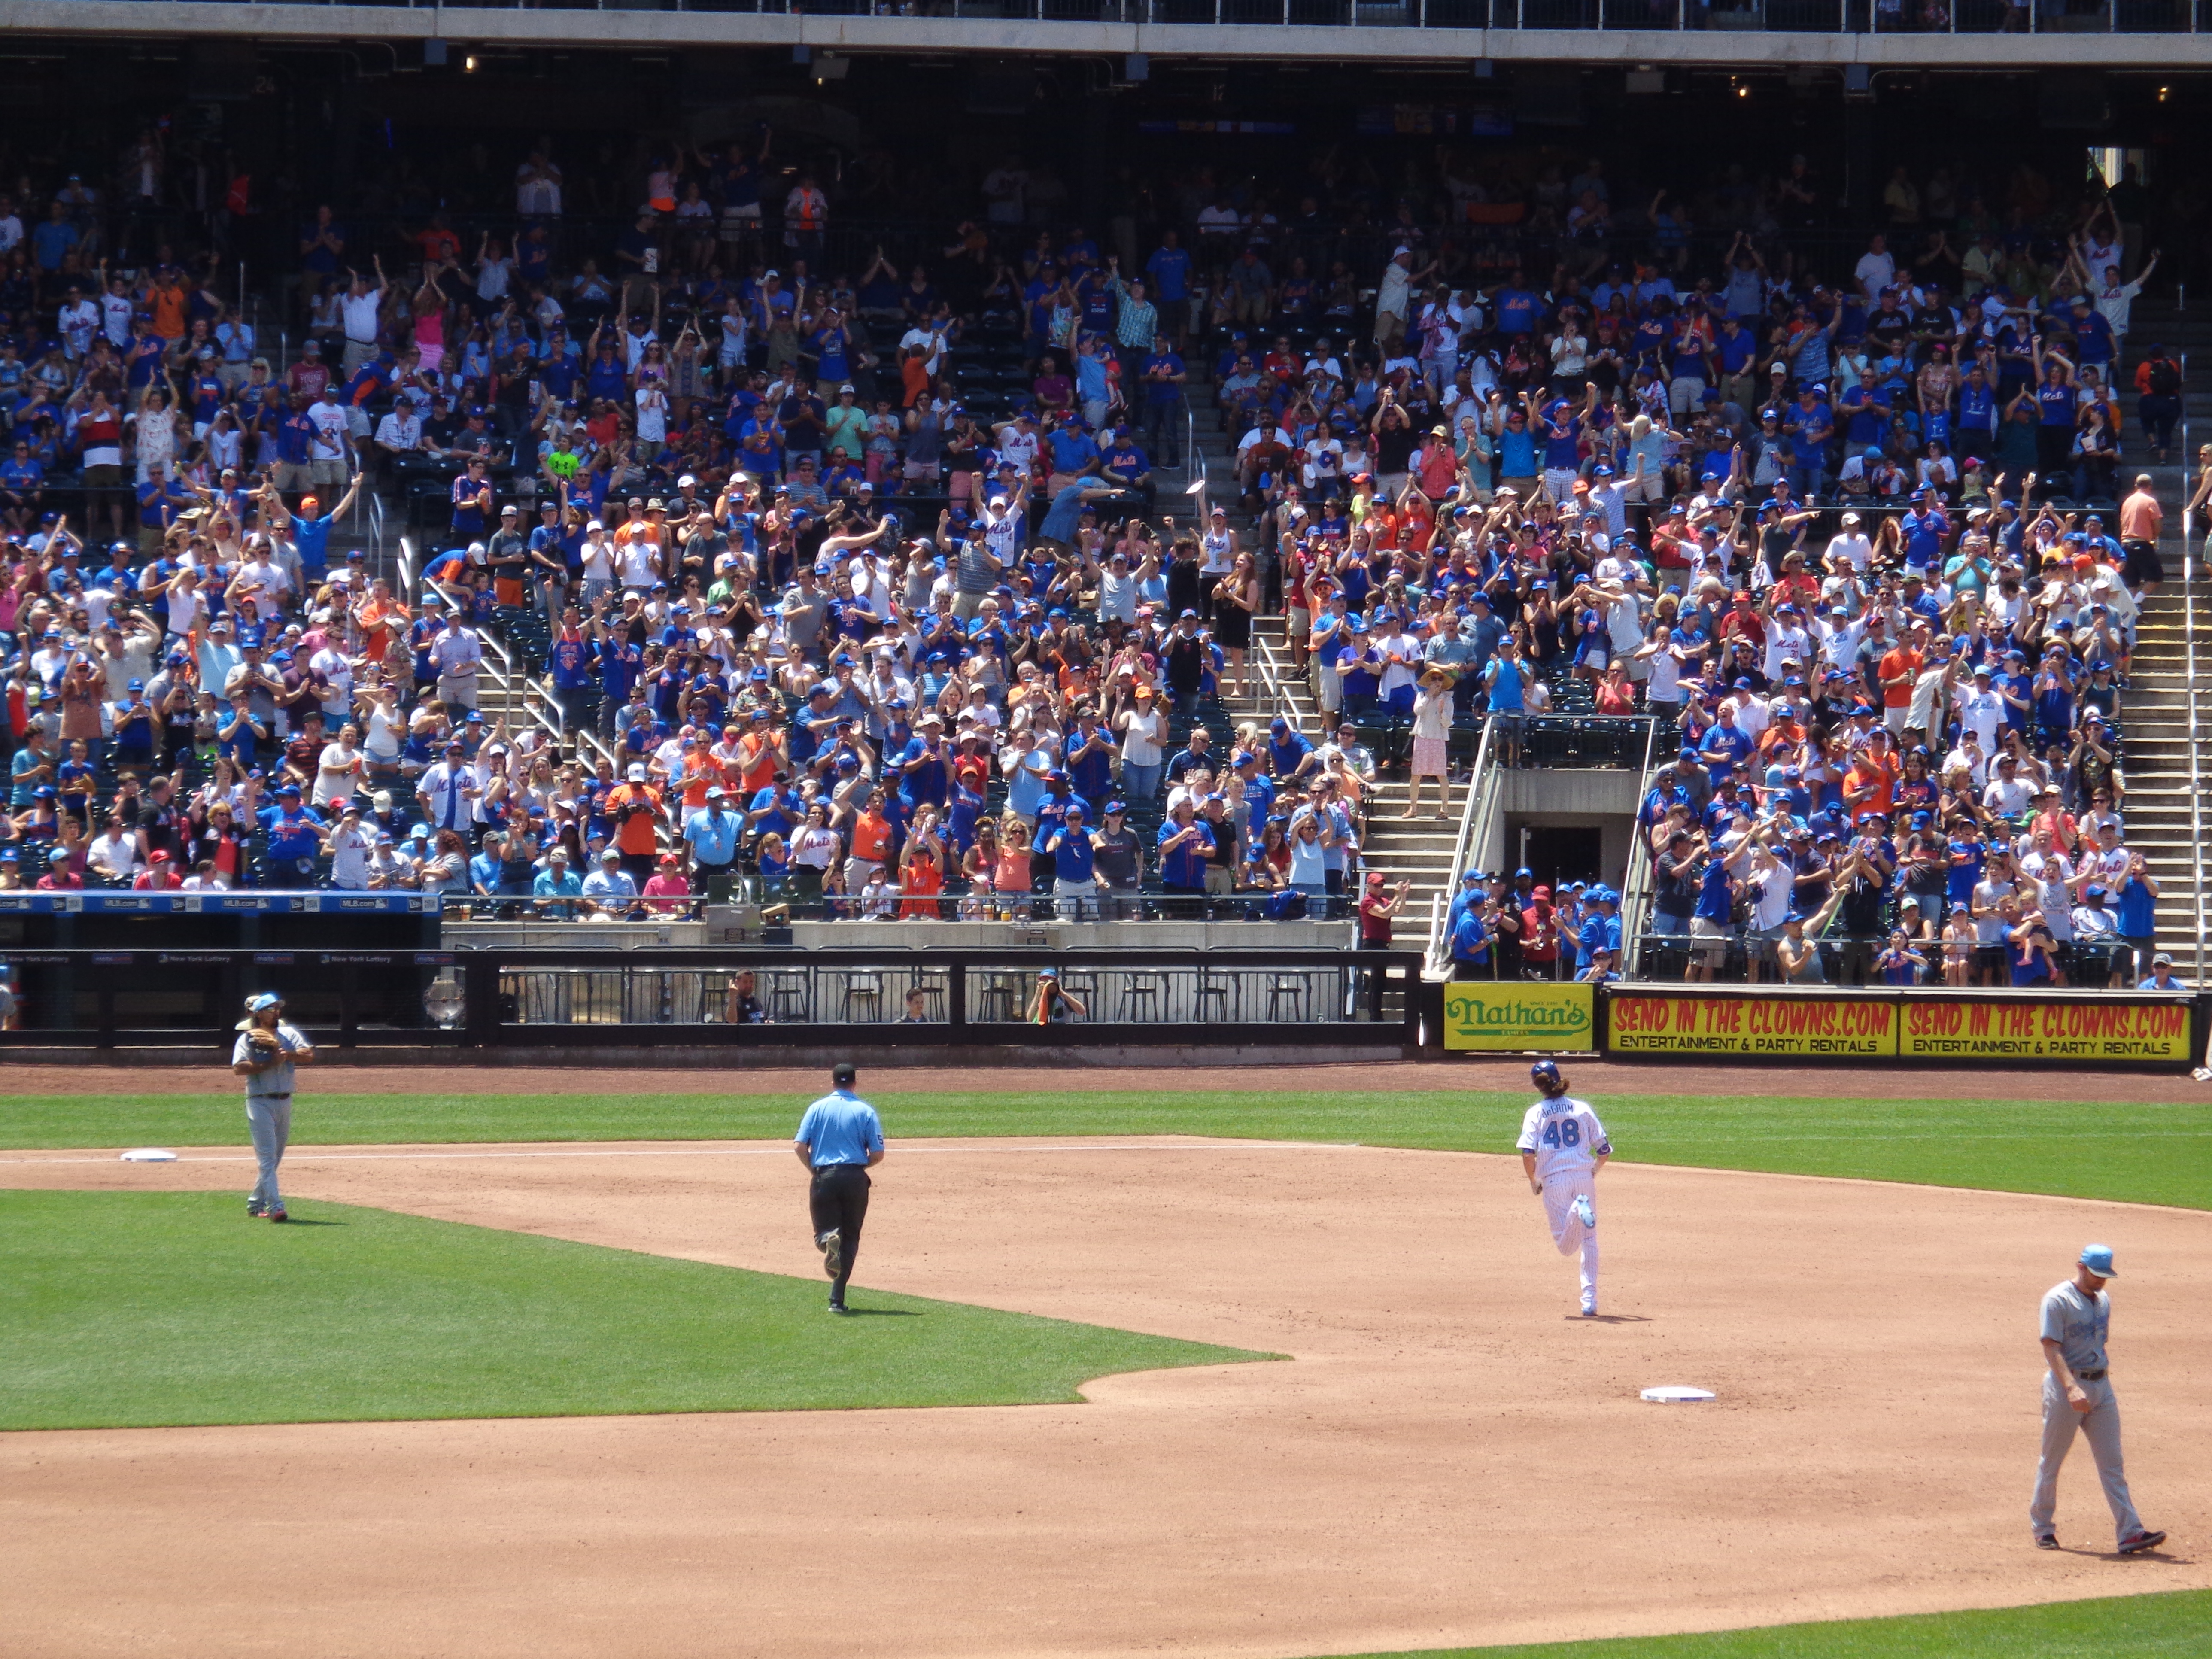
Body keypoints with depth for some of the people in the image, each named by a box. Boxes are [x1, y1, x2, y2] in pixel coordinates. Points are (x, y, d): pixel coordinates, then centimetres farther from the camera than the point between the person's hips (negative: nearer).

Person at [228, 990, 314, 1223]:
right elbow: (238, 1068, -17)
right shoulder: (248, 1039, -3)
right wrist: (270, 1063, -20)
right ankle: (275, 1207, -19)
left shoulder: (289, 1034, 9)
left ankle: (256, 1204, 25)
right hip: (260, 1102, -5)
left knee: (275, 1157, 12)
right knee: (268, 1155, -12)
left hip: (285, 1102, 5)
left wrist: (283, 1052, -19)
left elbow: (309, 1055, -6)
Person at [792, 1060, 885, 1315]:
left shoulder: (818, 1108, 3)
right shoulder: (866, 1112, 1)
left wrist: (814, 1170, 12)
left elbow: (799, 1146, -3)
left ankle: (828, 1239, -30)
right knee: (850, 1237, 9)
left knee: (824, 1229, 10)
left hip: (825, 1177, 0)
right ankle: (837, 1299, 2)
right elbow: (878, 1154, -2)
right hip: (855, 1178, 0)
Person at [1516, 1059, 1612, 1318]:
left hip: (1554, 1180, -2)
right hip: (1584, 1176, 2)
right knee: (1589, 1241, 12)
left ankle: (1577, 1211, -33)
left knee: (1567, 1246, -1)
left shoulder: (1536, 1113, 0)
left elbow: (1528, 1153, -12)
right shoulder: (1582, 1109, 5)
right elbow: (1604, 1149, 5)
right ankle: (1590, 1301, 2)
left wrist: (1533, 1180, 4)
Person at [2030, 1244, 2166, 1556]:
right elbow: (2051, 1348, -19)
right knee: (2051, 1460, 5)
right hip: (2065, 1385, -6)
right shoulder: (2058, 1300, -11)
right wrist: (2071, 1388, -30)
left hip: (2101, 1386, 6)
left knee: (2112, 1463, -1)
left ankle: (2130, 1533, -7)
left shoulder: (2103, 1300, 12)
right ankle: (2042, 1527, 18)